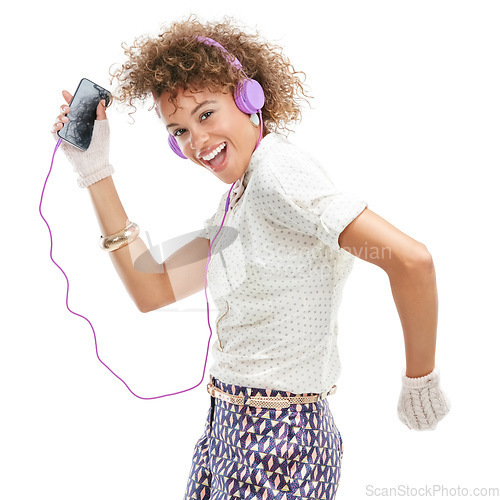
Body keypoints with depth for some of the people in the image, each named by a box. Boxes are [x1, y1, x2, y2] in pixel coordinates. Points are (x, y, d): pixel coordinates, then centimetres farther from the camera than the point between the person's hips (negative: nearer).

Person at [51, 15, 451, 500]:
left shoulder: (275, 168, -18)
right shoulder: (235, 201, 9)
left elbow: (412, 260, -27)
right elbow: (153, 290, 6)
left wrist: (420, 382, -15)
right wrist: (95, 171, 6)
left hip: (277, 444, -9)